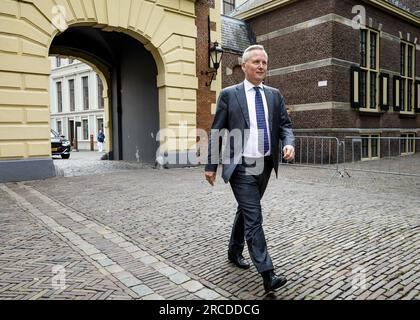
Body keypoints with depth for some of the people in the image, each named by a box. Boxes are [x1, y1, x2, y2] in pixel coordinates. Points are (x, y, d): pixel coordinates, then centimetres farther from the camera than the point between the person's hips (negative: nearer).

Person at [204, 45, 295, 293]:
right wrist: (212, 165, -2)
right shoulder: (229, 94, -3)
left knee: (246, 211, 20)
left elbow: (285, 125, 7)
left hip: (265, 166, 5)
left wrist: (289, 143, -15)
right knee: (254, 218, -7)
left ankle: (234, 251, 40)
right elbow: (217, 132, -2)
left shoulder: (275, 95, 9)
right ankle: (267, 274, -1)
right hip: (241, 167, -5)